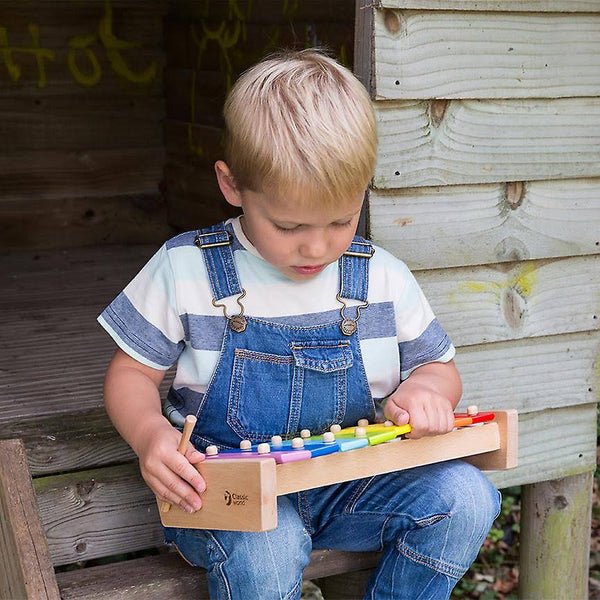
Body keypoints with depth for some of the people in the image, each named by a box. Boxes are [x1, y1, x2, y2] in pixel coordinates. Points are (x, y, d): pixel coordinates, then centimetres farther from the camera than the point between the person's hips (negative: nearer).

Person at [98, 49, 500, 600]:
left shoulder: (382, 278, 0)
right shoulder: (185, 270, -6)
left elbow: (439, 367, 11)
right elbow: (132, 373, 1)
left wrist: (420, 390, -15)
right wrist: (151, 435, -22)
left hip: (348, 483, 3)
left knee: (466, 497, -21)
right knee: (263, 549, -36)